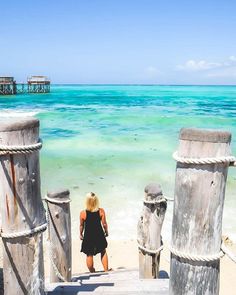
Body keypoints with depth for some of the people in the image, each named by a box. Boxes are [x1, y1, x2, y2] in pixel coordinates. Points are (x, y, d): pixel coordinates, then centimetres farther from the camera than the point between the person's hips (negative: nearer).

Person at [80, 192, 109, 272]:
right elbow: (104, 224, -8)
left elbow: (81, 225, -4)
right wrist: (106, 232, 11)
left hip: (88, 236, -1)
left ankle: (92, 272, 34)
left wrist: (81, 234, 14)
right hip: (99, 235, 1)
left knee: (89, 255, 18)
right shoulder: (101, 211, -18)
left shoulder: (83, 213, -18)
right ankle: (106, 271, 31)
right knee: (103, 252, 25)